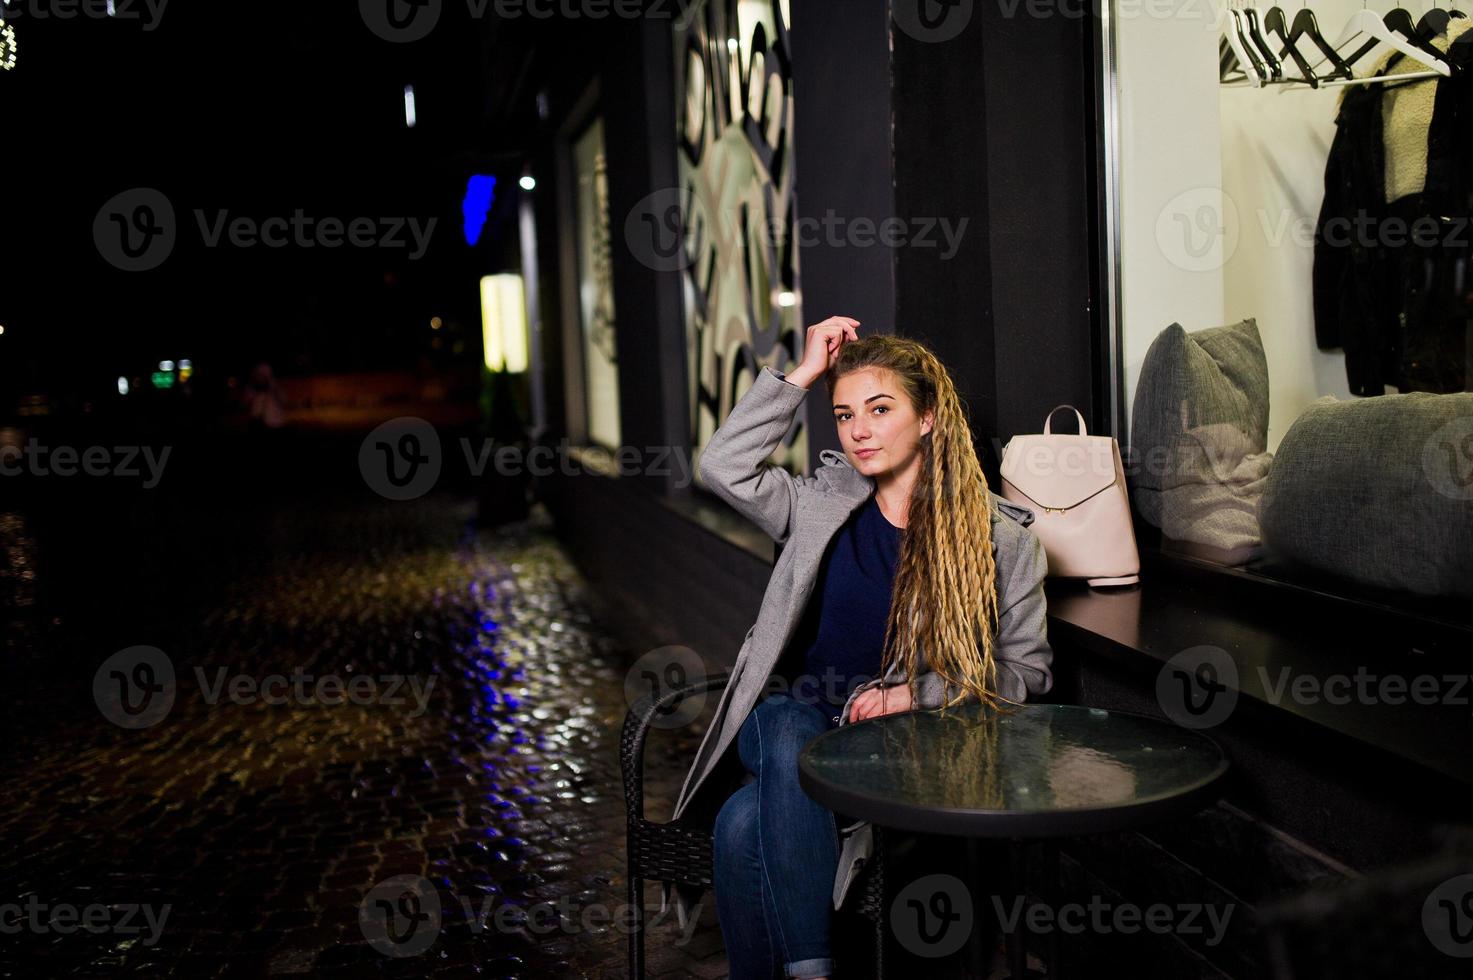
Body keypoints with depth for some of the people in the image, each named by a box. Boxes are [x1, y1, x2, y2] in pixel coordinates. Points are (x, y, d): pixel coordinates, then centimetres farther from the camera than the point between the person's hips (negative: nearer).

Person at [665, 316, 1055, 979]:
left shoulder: (1000, 538, 1)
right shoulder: (825, 506, 11)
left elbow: (1026, 670, 3)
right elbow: (724, 466, -1)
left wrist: (916, 694, -11)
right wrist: (803, 375, -2)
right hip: (801, 716, 4)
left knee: (746, 825, -30)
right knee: (790, 731, -35)